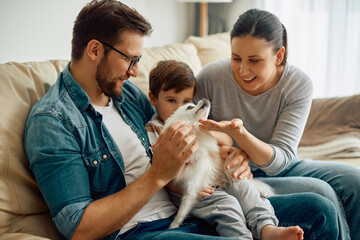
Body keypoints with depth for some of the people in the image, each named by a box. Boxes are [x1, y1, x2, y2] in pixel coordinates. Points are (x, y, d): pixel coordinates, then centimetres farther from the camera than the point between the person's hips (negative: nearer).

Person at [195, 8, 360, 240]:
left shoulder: (299, 84, -14)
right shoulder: (211, 78, -18)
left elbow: (279, 160, -19)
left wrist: (239, 133, -38)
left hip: (278, 167, 3)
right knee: (320, 193, -24)